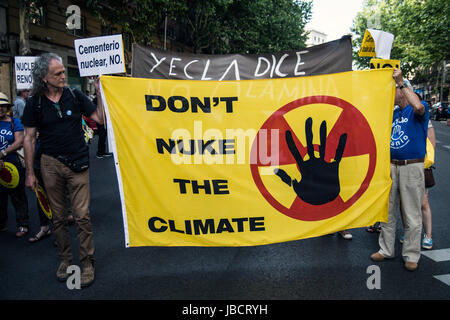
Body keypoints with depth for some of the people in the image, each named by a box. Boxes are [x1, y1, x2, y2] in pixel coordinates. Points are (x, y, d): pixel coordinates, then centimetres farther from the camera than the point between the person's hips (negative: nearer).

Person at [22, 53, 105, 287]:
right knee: (58, 216, 12)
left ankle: (87, 262, 12)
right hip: (50, 164, 1)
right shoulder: (35, 103, 1)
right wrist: (30, 173, 1)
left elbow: (100, 118, 0)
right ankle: (64, 259, 28)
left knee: (82, 215, -2)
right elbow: (29, 138, 3)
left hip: (77, 163, -1)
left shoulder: (75, 96, 1)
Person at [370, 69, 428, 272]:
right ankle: (386, 249, 24)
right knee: (387, 211, 12)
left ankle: (411, 256, 15)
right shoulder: (393, 113, 14)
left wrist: (401, 82, -25)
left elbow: (418, 106, -29)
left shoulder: (417, 112, -5)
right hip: (391, 166, 7)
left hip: (411, 167, -6)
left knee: (412, 214, 3)